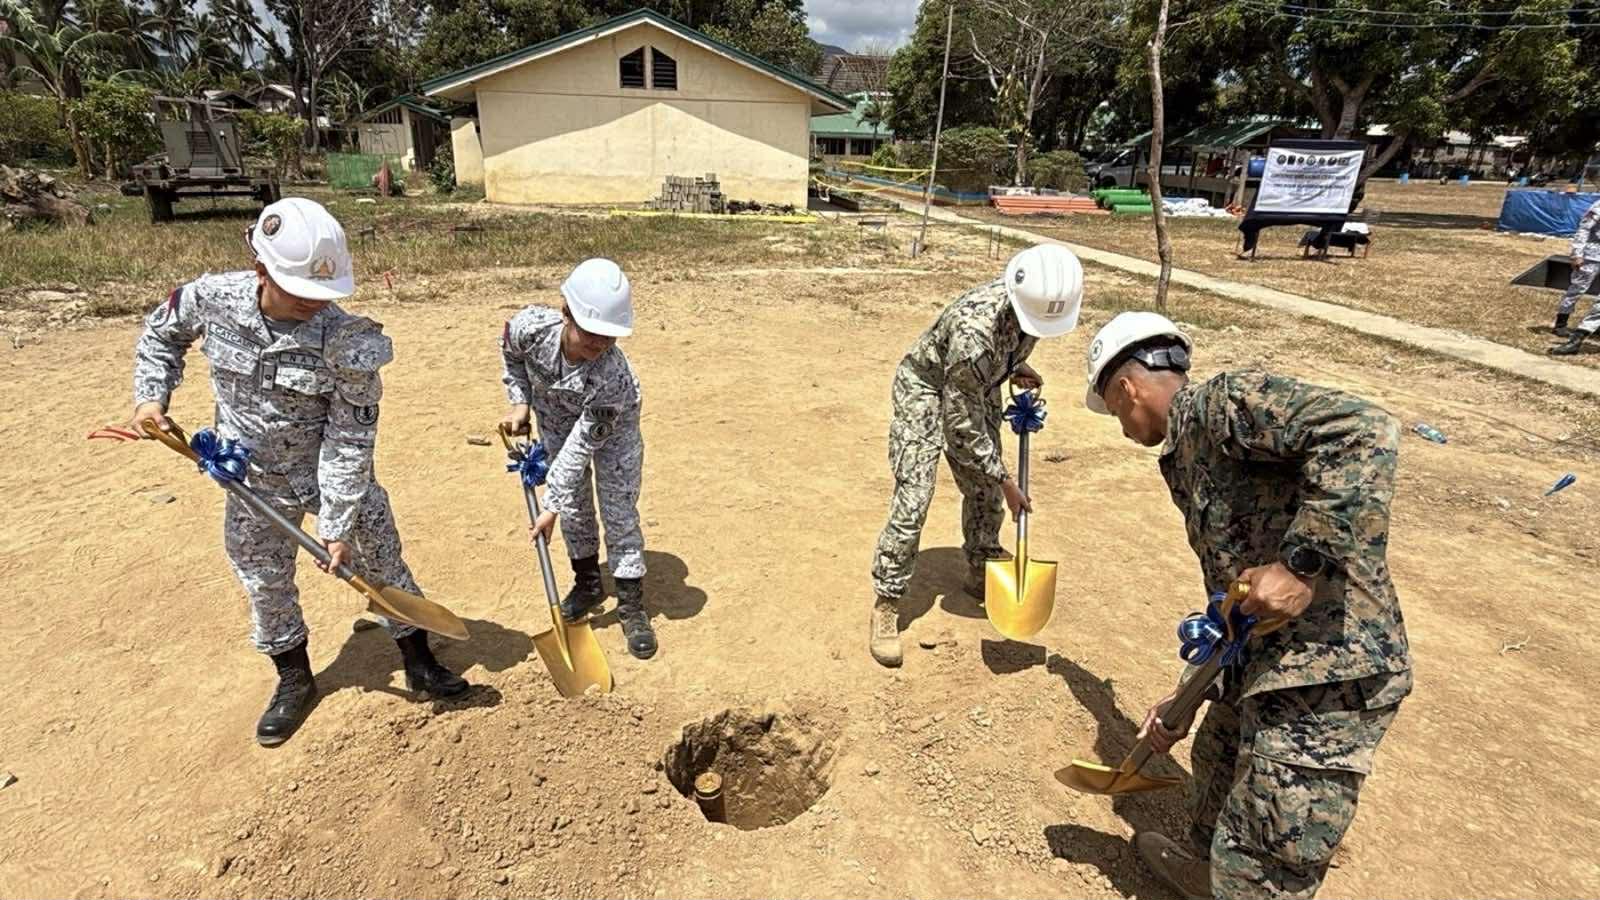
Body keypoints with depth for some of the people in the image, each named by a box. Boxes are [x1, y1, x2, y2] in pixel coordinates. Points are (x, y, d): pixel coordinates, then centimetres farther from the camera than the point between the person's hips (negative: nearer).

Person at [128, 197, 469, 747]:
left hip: (335, 476, -3)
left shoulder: (346, 341, -26)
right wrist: (151, 396, -3)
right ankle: (294, 680, 41)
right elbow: (161, 333, 10)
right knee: (265, 583, 17)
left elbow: (350, 441, -22)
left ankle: (419, 663, 29)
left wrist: (336, 524, -20)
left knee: (381, 562, 8)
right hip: (253, 484, 4)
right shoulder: (212, 298, -15)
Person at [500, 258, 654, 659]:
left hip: (611, 426, -3)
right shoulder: (531, 326, -35)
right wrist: (520, 401, -9)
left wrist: (551, 506, -30)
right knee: (574, 505, 12)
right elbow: (510, 352, -6)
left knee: (619, 513, -3)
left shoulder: (613, 375, -43)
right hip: (556, 419, 4)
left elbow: (582, 446, -35)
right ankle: (588, 583, 33)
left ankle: (631, 604, 11)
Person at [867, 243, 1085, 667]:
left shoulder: (1036, 301, -19)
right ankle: (885, 606, -3)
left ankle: (981, 575, 33)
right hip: (926, 388, -7)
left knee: (983, 489, 12)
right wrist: (1005, 479, -23)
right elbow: (962, 424, -30)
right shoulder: (974, 331, -41)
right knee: (912, 500, -14)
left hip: (978, 386, 7)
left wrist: (1017, 365, -8)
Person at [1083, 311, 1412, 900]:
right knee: (1217, 764, 32)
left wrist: (1302, 563, -29)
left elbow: (1367, 432, -28)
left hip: (1329, 670, -10)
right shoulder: (1189, 455, 17)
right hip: (1266, 666, 11)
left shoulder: (1226, 400, -12)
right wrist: (1186, 700, 25)